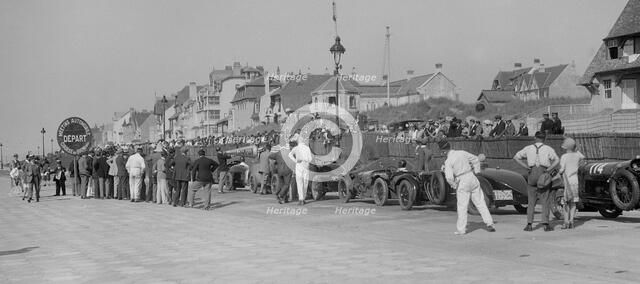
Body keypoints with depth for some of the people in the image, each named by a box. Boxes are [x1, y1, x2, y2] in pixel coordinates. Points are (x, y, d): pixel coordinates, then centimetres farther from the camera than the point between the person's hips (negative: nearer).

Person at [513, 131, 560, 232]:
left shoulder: (528, 148, 7)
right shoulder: (548, 149, 1)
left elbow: (516, 157, 5)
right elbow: (557, 160, -14)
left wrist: (526, 166, 1)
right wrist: (548, 169, -10)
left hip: (532, 174, 2)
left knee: (531, 202, 7)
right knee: (545, 201, 4)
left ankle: (529, 224, 0)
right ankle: (546, 224, -2)